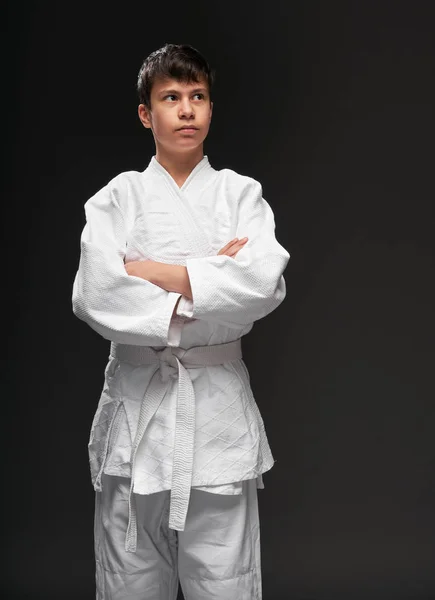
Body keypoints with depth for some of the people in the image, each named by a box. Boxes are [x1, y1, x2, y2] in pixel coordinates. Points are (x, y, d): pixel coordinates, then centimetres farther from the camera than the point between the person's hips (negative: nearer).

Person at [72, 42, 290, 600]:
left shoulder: (241, 194, 6)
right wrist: (212, 280, -11)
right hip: (137, 402, 0)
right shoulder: (117, 197, 6)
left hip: (219, 406, 0)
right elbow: (94, 295, -11)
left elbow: (265, 283, -13)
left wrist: (147, 271, -11)